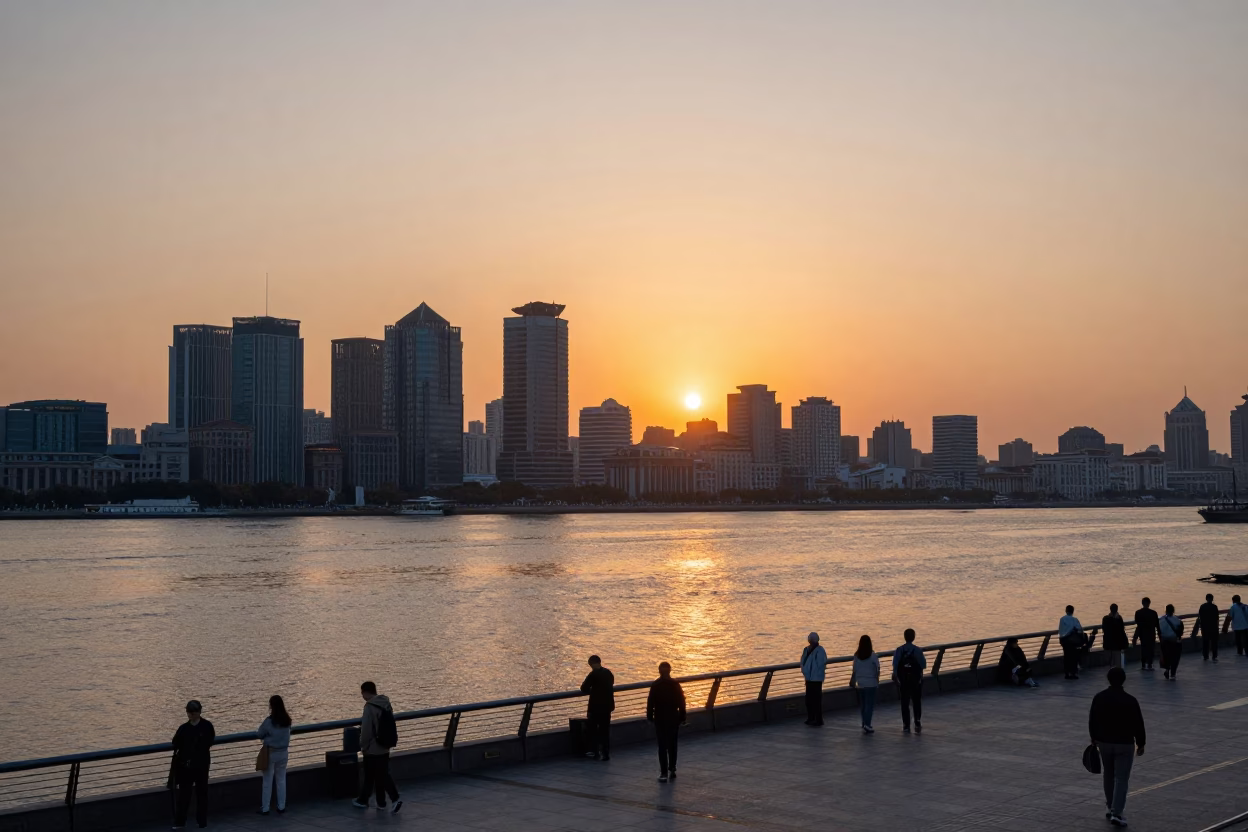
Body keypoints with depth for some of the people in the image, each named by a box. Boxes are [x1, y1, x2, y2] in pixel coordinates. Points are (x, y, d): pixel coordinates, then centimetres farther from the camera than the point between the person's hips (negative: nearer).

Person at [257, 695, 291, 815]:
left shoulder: (269, 721, -18)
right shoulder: (287, 720, -3)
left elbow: (259, 734, -7)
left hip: (270, 753, -4)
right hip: (283, 752, 4)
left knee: (267, 781, 6)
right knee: (281, 780, 13)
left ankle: (265, 808, 11)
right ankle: (281, 807, 16)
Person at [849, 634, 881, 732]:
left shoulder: (856, 655, -1)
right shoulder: (873, 655, -11)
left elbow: (854, 669, 3)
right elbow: (877, 670, -7)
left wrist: (853, 681, 15)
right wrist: (877, 682, 6)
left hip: (860, 683, 4)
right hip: (871, 683, -4)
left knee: (862, 704, 13)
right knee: (869, 704, -1)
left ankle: (865, 724, 18)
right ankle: (867, 724, -12)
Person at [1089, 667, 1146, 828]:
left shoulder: (1098, 698, -4)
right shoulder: (1130, 701, -14)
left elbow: (1092, 721, 5)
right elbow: (1138, 724, -9)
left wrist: (1094, 739, 18)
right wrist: (1140, 743, 3)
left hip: (1104, 742, 4)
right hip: (1124, 744, -4)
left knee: (1108, 776, 20)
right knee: (1121, 779, -1)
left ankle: (1110, 808, 29)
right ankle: (1116, 813, -10)